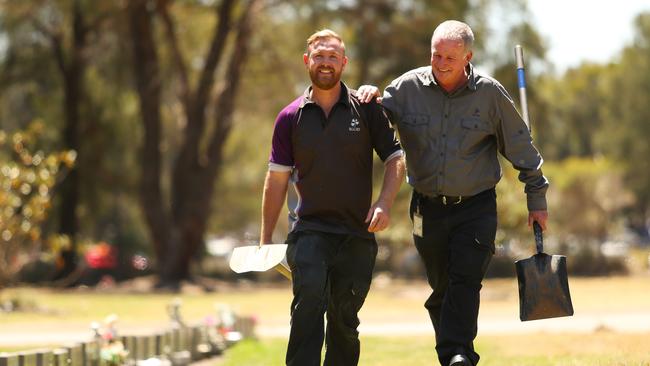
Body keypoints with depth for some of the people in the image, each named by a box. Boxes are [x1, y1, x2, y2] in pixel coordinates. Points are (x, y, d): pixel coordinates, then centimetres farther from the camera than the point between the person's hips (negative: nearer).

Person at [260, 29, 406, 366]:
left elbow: (395, 159, 7)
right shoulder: (291, 117, 7)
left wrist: (384, 203, -11)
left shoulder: (366, 110, 5)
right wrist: (266, 238, 7)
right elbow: (277, 178, 9)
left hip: (358, 233, 1)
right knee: (309, 296, -24)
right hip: (310, 228, -1)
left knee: (344, 317, 5)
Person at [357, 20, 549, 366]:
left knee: (466, 279, -17)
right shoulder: (409, 87, -1)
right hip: (428, 206, 2)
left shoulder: (489, 93, -3)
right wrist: (369, 96, -17)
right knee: (441, 287, 6)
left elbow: (520, 147, 6)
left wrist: (536, 199, 9)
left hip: (476, 207, -2)